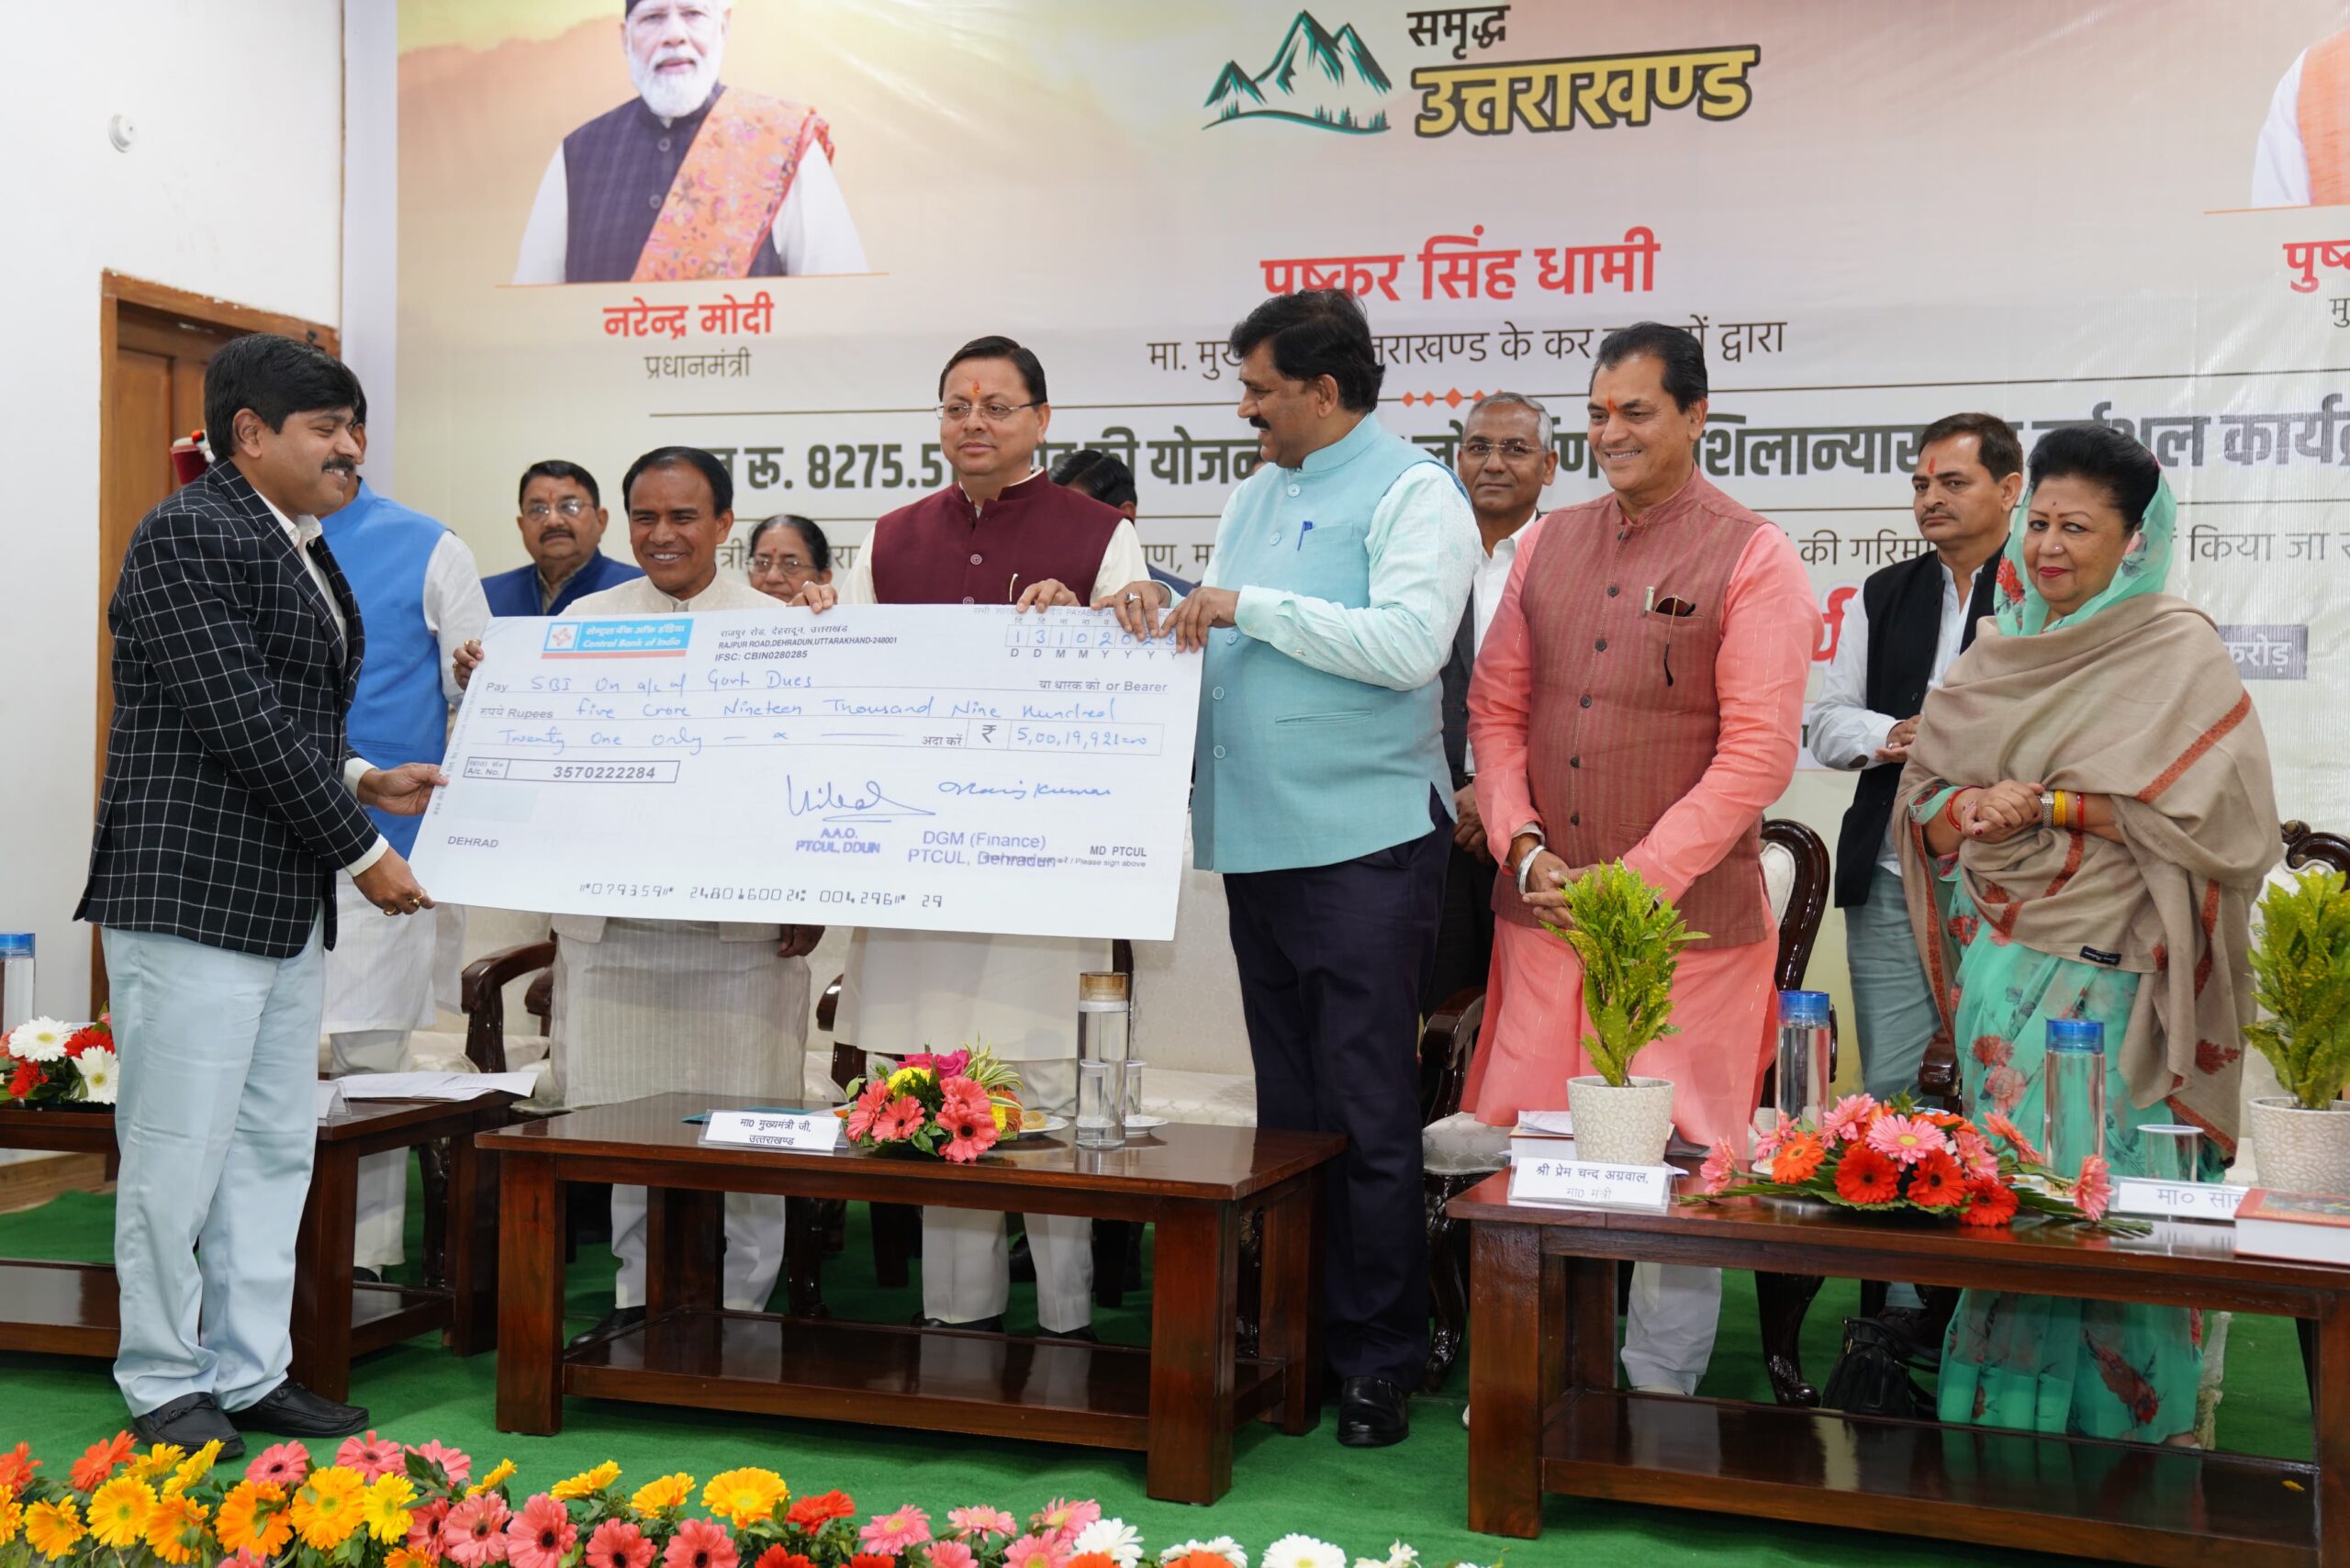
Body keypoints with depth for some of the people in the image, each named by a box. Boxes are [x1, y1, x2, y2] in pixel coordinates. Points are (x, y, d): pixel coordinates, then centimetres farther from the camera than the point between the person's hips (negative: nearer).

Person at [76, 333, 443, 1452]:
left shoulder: (300, 551, 16)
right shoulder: (187, 536, -13)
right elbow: (242, 725, -19)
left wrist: (362, 780, 6)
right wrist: (362, 853, -14)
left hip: (287, 899, 9)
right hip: (190, 889, -9)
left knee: (274, 1148, 13)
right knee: (179, 1150, 0)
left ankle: (250, 1372, 22)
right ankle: (162, 1382, 15)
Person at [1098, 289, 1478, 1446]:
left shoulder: (1411, 493, -6)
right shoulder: (1253, 498, 18)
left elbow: (1408, 643, -20)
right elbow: (1222, 645, 23)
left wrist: (1249, 605, -15)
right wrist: (1161, 607, 2)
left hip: (1364, 843, -8)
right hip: (1258, 842, 8)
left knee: (1368, 1118, -2)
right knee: (1286, 1106, 14)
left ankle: (1378, 1362, 9)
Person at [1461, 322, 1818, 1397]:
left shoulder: (1752, 559, -5)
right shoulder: (1551, 543, 12)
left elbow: (1757, 753, -11)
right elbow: (1496, 706, 13)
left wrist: (1636, 881, -14)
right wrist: (1524, 846, -1)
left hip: (1685, 917, -4)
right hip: (1541, 907, 5)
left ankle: (1657, 1398, 18)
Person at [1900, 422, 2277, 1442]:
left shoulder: (2181, 654, -3)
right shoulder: (1996, 659, 12)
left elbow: (2221, 816, -12)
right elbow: (1923, 807, 13)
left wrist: (2052, 803, -15)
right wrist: (1972, 809, -10)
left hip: (2119, 977, -4)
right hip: (2004, 968, 5)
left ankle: (2129, 1435, 9)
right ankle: (2003, 1432, 17)